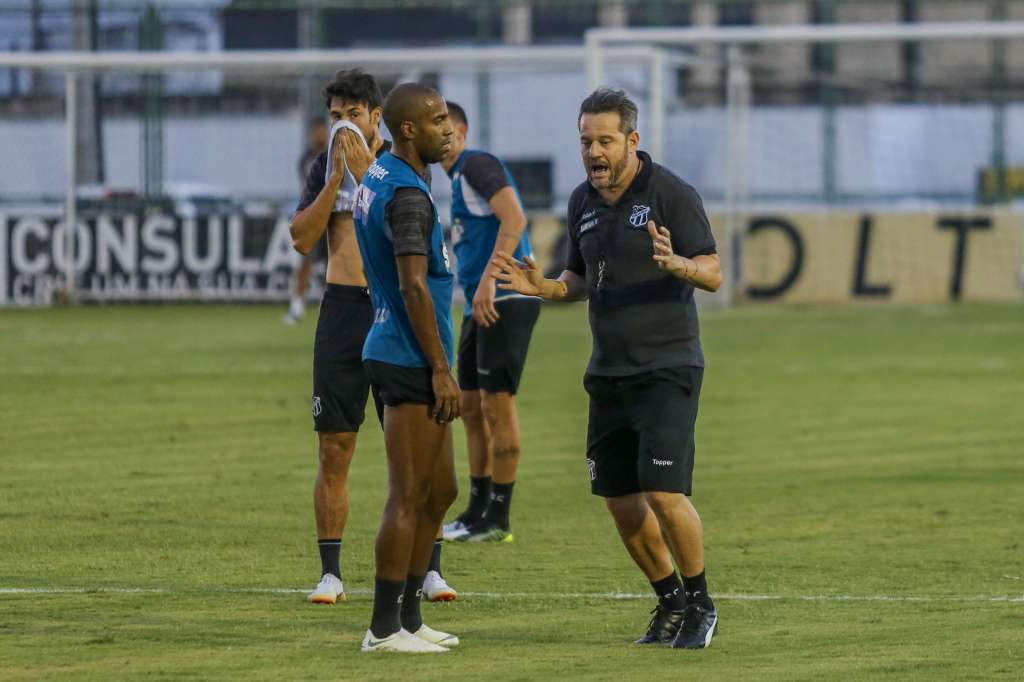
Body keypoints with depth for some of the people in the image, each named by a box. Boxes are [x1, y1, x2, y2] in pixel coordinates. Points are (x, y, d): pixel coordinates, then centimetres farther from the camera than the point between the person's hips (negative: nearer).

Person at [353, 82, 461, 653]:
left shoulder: (379, 177, 14)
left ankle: (408, 618, 20)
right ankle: (385, 628, -3)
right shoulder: (407, 195, -17)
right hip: (411, 360, -10)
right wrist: (442, 369, -20)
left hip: (402, 358, 10)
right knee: (410, 497, -6)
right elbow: (414, 287, -22)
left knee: (440, 492, 15)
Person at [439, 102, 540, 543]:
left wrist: (488, 280, -26)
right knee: (471, 407, 12)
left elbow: (514, 219, -22)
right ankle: (477, 512, 18)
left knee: (497, 404, -7)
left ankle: (498, 520, -3)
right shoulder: (457, 177, 21)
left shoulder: (477, 165, -9)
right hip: (482, 304, 10)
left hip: (505, 300, -10)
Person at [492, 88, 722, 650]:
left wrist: (676, 264, -34)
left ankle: (701, 605, 3)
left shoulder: (671, 194, -10)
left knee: (664, 494, -15)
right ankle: (670, 602, 24)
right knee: (621, 503, 6)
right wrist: (543, 287, -1)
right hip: (609, 373, 7)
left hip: (667, 369, -6)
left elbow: (713, 273, -13)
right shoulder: (583, 202, 10)